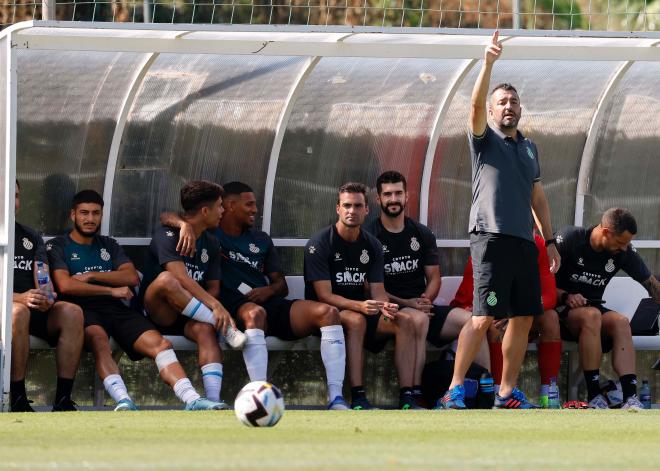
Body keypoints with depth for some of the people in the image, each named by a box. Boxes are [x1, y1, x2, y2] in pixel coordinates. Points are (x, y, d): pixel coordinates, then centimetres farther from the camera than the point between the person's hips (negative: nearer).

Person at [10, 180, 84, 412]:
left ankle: (63, 400, -28)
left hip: (36, 309, 5)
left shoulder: (31, 238, 22)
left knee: (72, 312, -25)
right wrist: (21, 298, -26)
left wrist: (47, 299, -15)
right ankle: (17, 400, -36)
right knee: (19, 311, -39)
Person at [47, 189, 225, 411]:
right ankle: (122, 400, -57)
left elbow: (132, 277, 11)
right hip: (83, 309, -5)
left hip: (116, 309, 5)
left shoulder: (109, 245, 27)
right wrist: (112, 290, -4)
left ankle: (192, 400, -36)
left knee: (159, 343, -20)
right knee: (98, 338, -40)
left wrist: (91, 276, -1)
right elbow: (65, 285, -6)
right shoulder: (58, 247, 12)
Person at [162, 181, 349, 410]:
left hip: (268, 304, 5)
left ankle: (335, 398, -27)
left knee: (328, 312, -19)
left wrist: (269, 290, 0)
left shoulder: (261, 240, 26)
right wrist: (184, 224, -20)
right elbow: (168, 218, 3)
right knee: (255, 313, -43)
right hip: (234, 307, -5)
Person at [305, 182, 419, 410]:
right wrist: (360, 306, -32)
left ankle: (406, 398, -27)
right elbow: (324, 295, -17)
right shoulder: (319, 243, -10)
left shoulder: (372, 245, 9)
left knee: (405, 320, -18)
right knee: (356, 320, -37)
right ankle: (358, 398, -41)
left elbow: (378, 291, 4)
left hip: (361, 312, 6)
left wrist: (384, 306, -22)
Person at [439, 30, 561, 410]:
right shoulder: (485, 139, 2)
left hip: (525, 241, 6)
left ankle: (508, 393, 12)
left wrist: (550, 241, 19)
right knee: (484, 318, -13)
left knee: (523, 318, 4)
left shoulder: (530, 148, 20)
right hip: (491, 237, -6)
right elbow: (476, 106, -17)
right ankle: (456, 389, -9)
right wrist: (489, 63, -30)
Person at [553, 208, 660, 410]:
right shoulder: (569, 239, -14)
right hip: (561, 310, -5)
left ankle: (630, 398, -37)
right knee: (591, 315, -36)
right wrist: (565, 296, -26)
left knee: (621, 322, -27)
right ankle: (594, 396, -35)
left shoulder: (624, 253, -1)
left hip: (593, 307, 5)